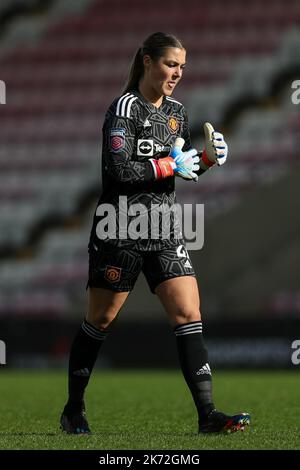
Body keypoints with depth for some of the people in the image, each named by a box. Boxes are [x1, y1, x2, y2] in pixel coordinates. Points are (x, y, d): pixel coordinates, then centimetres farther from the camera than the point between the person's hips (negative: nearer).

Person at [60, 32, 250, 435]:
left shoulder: (177, 112, 12)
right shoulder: (125, 107, -11)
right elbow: (119, 170, -21)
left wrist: (207, 159, 1)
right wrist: (171, 164, -15)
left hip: (165, 233, 6)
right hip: (120, 233, -6)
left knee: (189, 317, -6)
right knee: (99, 322, 5)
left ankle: (207, 414, -9)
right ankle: (73, 410, 20)